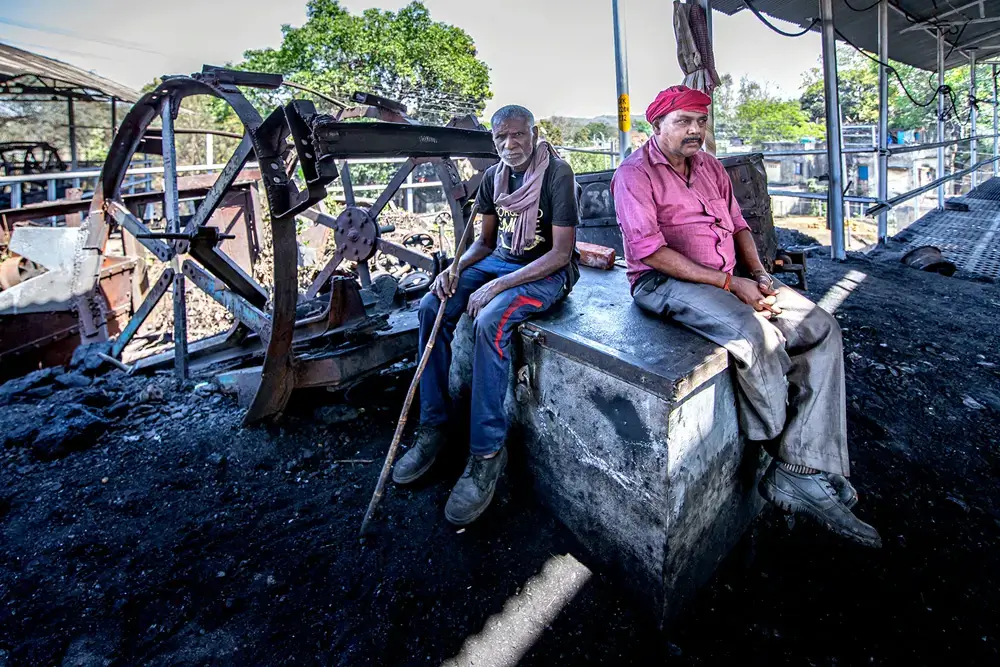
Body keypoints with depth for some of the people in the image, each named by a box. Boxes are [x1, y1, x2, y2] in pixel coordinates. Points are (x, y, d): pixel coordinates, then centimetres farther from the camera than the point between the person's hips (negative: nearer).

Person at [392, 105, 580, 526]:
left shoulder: (557, 173, -14)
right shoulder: (493, 177, 7)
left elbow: (561, 252, -19)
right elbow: (486, 241, 13)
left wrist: (498, 285, -25)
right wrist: (455, 268, -8)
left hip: (548, 271, -6)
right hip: (500, 260, 7)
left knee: (490, 320, -34)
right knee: (432, 306, -15)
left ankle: (487, 452, -23)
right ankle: (432, 428, -6)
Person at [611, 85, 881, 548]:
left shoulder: (710, 166, 20)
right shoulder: (635, 174, -5)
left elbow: (737, 225, 20)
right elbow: (649, 251, -16)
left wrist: (758, 274, -1)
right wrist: (728, 283, -17)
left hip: (732, 279, 8)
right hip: (666, 282, -8)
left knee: (822, 329, -8)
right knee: (753, 335, -33)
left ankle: (802, 474, -14)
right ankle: (784, 453, -6)